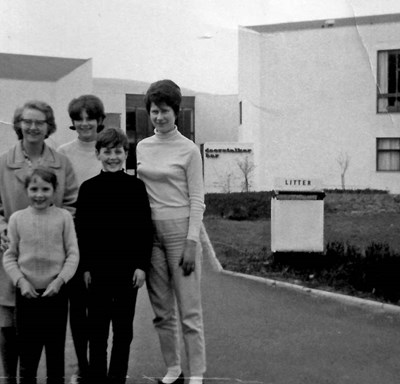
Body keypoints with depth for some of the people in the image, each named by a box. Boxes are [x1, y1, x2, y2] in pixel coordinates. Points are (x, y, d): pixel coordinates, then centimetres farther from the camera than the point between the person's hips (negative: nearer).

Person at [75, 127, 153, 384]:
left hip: (128, 269, 0)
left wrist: (142, 265, -6)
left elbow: (146, 229, 0)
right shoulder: (88, 188, 1)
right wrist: (85, 267, -2)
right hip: (98, 269, 0)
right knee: (97, 328, 6)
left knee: (124, 329, 7)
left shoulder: (136, 187, 0)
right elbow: (81, 230, 3)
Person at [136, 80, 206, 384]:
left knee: (189, 309, -2)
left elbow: (197, 199, -6)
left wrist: (192, 243, -12)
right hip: (150, 232, 5)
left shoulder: (189, 150, -4)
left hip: (180, 230, -5)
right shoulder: (142, 147, 10)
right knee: (162, 310, 9)